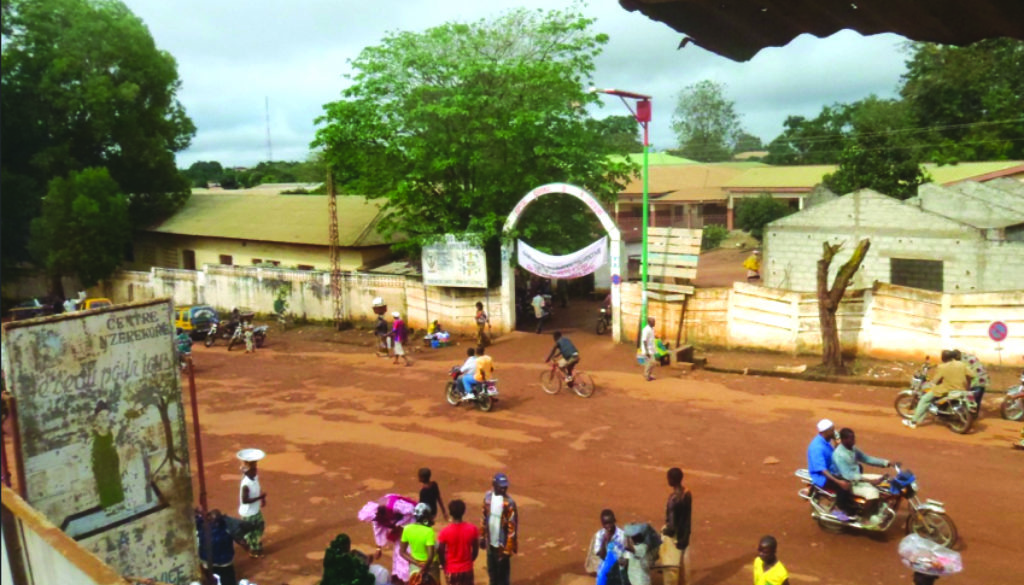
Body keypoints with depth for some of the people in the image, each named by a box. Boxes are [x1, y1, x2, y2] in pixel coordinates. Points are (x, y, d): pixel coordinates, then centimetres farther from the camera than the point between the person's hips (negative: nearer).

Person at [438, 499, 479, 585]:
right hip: (467, 569, 1)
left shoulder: (445, 531, -19)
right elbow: (476, 549, -3)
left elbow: (440, 551, -10)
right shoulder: (472, 529, -13)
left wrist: (444, 565, 9)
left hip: (451, 570, -1)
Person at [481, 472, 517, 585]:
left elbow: (512, 527, -18)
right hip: (490, 542, 6)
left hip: (502, 544, -6)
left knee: (503, 572, 7)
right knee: (491, 570, 21)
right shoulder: (488, 496, -4)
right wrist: (482, 536, 12)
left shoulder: (509, 503, -22)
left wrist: (508, 549, -17)